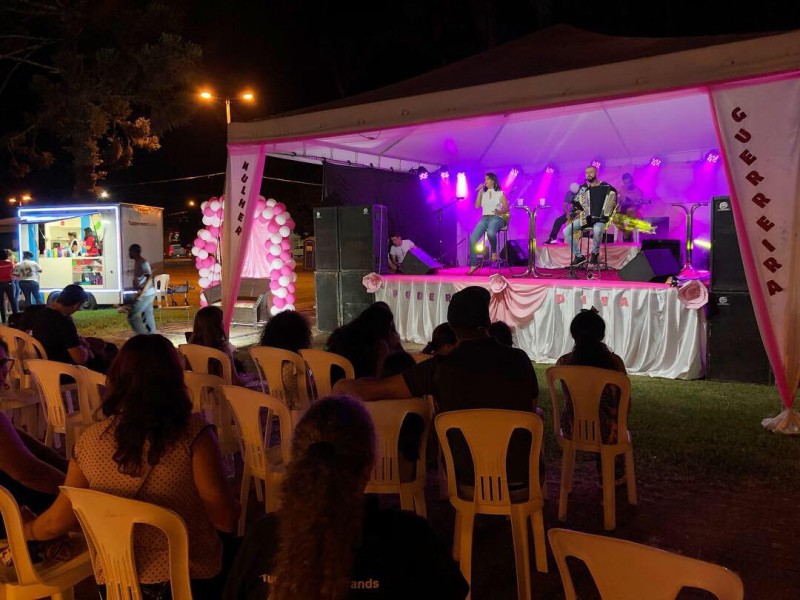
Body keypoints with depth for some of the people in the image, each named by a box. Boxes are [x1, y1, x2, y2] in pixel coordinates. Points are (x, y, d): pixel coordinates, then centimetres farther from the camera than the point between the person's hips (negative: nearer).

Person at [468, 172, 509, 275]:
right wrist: (479, 192, 3)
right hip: (484, 218, 4)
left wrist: (499, 211, -16)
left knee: (490, 232, -41)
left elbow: (506, 208, 5)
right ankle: (473, 264, -13)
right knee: (472, 238, -20)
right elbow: (477, 206, 5)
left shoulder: (500, 193, 8)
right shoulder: (483, 193, 18)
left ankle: (494, 251, -13)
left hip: (497, 218, -4)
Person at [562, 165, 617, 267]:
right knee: (566, 231, -17)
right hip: (585, 218, 4)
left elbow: (612, 200, 6)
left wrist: (613, 205, -16)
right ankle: (579, 255, -5)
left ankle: (595, 253, -11)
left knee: (597, 230, -40)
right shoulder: (583, 188, 11)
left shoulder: (605, 187, 0)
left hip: (600, 218, -4)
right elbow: (575, 202, 17)